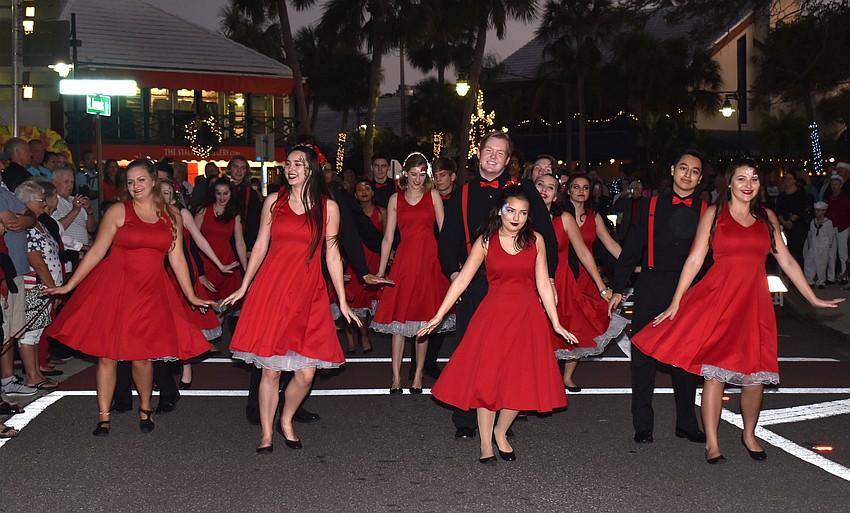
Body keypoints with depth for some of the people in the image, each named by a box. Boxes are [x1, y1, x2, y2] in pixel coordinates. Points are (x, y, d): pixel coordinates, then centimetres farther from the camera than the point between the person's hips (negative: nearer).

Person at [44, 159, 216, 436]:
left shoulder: (172, 216, 7)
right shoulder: (118, 211, 0)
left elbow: (177, 259, 11)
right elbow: (96, 252, 0)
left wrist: (192, 296, 12)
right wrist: (69, 286, -3)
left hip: (151, 292, 1)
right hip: (113, 288, -1)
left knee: (142, 356, -1)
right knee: (108, 354, 0)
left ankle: (145, 408, 24)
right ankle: (104, 417, 13)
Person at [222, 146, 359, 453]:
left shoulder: (328, 207, 5)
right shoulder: (273, 201, 7)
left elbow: (332, 254, 7)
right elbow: (260, 246, 11)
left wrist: (343, 301, 6)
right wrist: (243, 288, 11)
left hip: (309, 293, 0)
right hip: (271, 288, 0)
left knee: (306, 373, -4)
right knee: (270, 370, 0)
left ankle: (286, 421, 24)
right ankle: (266, 433, 17)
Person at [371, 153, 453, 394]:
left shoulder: (433, 195, 7)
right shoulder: (395, 199, 8)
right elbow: (388, 238, 9)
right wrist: (380, 271, 6)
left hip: (429, 259, 0)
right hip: (404, 260, 0)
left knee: (424, 318, 3)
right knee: (399, 318, -2)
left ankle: (418, 375, 12)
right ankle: (396, 376, 4)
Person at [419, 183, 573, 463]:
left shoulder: (535, 240, 2)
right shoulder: (485, 241, -2)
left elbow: (543, 284, 4)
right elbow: (461, 280, -3)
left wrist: (556, 324, 3)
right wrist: (438, 316, -7)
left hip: (528, 317, 2)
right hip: (494, 314, -1)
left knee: (522, 380, 2)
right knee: (487, 378, 0)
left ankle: (501, 433, 25)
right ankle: (485, 443, 15)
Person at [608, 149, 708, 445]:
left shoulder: (706, 212, 6)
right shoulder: (651, 207, 6)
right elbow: (631, 249, 6)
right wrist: (618, 289, 1)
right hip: (651, 289, 0)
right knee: (644, 356, 2)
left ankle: (687, 424, 21)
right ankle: (643, 425, 11)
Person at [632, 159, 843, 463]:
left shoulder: (767, 218, 12)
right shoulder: (714, 214, 3)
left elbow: (787, 261, 14)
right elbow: (695, 259, 0)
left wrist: (813, 299, 11)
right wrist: (675, 303, -4)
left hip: (754, 302, 3)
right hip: (717, 299, -3)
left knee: (756, 375, 3)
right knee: (715, 372, -4)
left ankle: (749, 435, 26)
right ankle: (712, 443, 7)